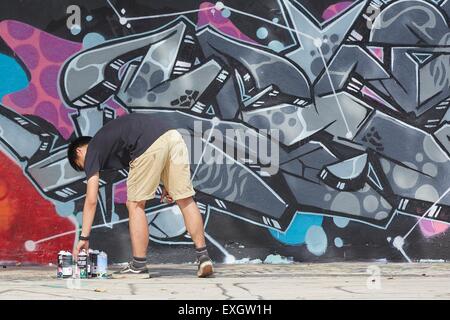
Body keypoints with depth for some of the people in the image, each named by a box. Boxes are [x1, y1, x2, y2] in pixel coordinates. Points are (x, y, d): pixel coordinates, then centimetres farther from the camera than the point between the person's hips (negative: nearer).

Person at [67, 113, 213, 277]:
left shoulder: (92, 151, 19)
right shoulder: (109, 135, 39)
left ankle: (139, 264, 13)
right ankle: (203, 256, 8)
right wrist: (167, 183, 28)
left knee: (135, 205, 9)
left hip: (151, 146, -7)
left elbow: (91, 200, 12)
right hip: (174, 135, 7)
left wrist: (84, 237, 16)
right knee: (185, 200, 11)